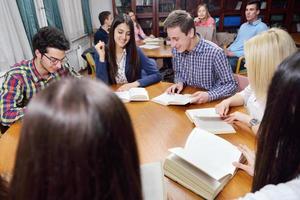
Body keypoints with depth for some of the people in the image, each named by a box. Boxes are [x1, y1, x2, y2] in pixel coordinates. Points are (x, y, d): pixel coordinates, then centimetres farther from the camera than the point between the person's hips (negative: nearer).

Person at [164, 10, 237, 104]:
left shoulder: (214, 52, -21)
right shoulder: (176, 50, -5)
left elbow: (231, 85, -13)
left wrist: (209, 96, -28)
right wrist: (180, 83, -8)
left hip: (210, 103, -3)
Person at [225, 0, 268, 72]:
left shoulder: (261, 27, -2)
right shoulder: (243, 25, 23)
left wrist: (234, 53, -17)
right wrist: (227, 50, 3)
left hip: (241, 58, -7)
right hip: (230, 54, 7)